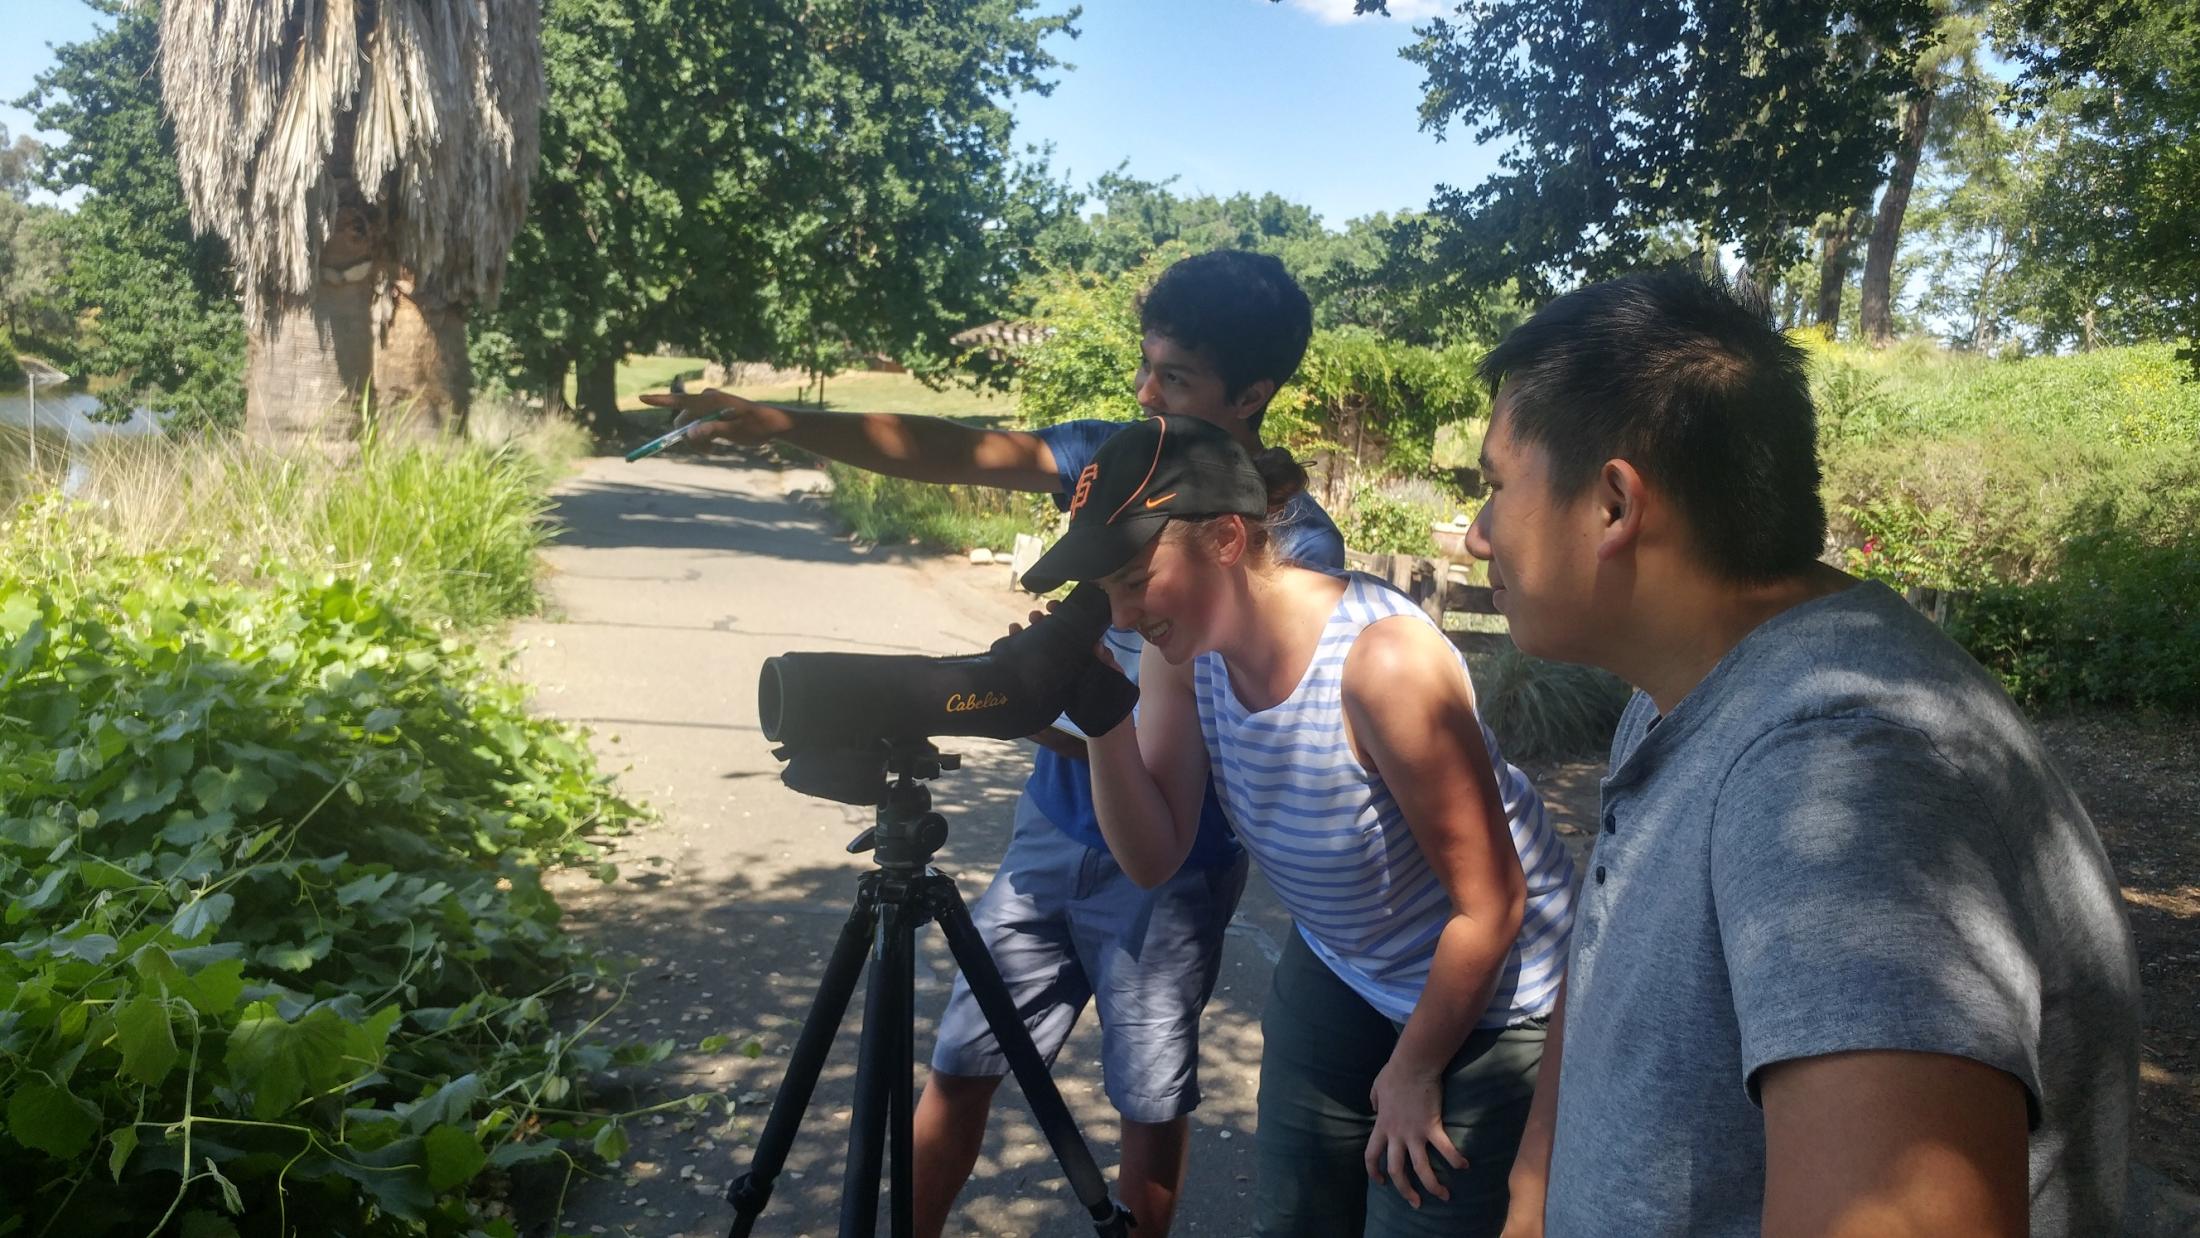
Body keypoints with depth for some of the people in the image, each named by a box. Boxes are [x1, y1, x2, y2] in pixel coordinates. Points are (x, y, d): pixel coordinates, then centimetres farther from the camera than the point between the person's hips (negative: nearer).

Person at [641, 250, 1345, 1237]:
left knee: (1153, 1103, 11)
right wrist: (777, 425, -19)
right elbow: (957, 452, -9)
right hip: (1052, 829, 5)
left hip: (1172, 870, -4)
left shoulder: (1295, 546, -17)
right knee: (961, 1063, 13)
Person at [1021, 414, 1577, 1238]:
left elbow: (1490, 903, -25)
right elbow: (1152, 859, -11)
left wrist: (1414, 1071, -13)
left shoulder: (1383, 661, -34)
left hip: (1479, 993, -6)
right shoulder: (1184, 648, -13)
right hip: (1339, 969, 6)